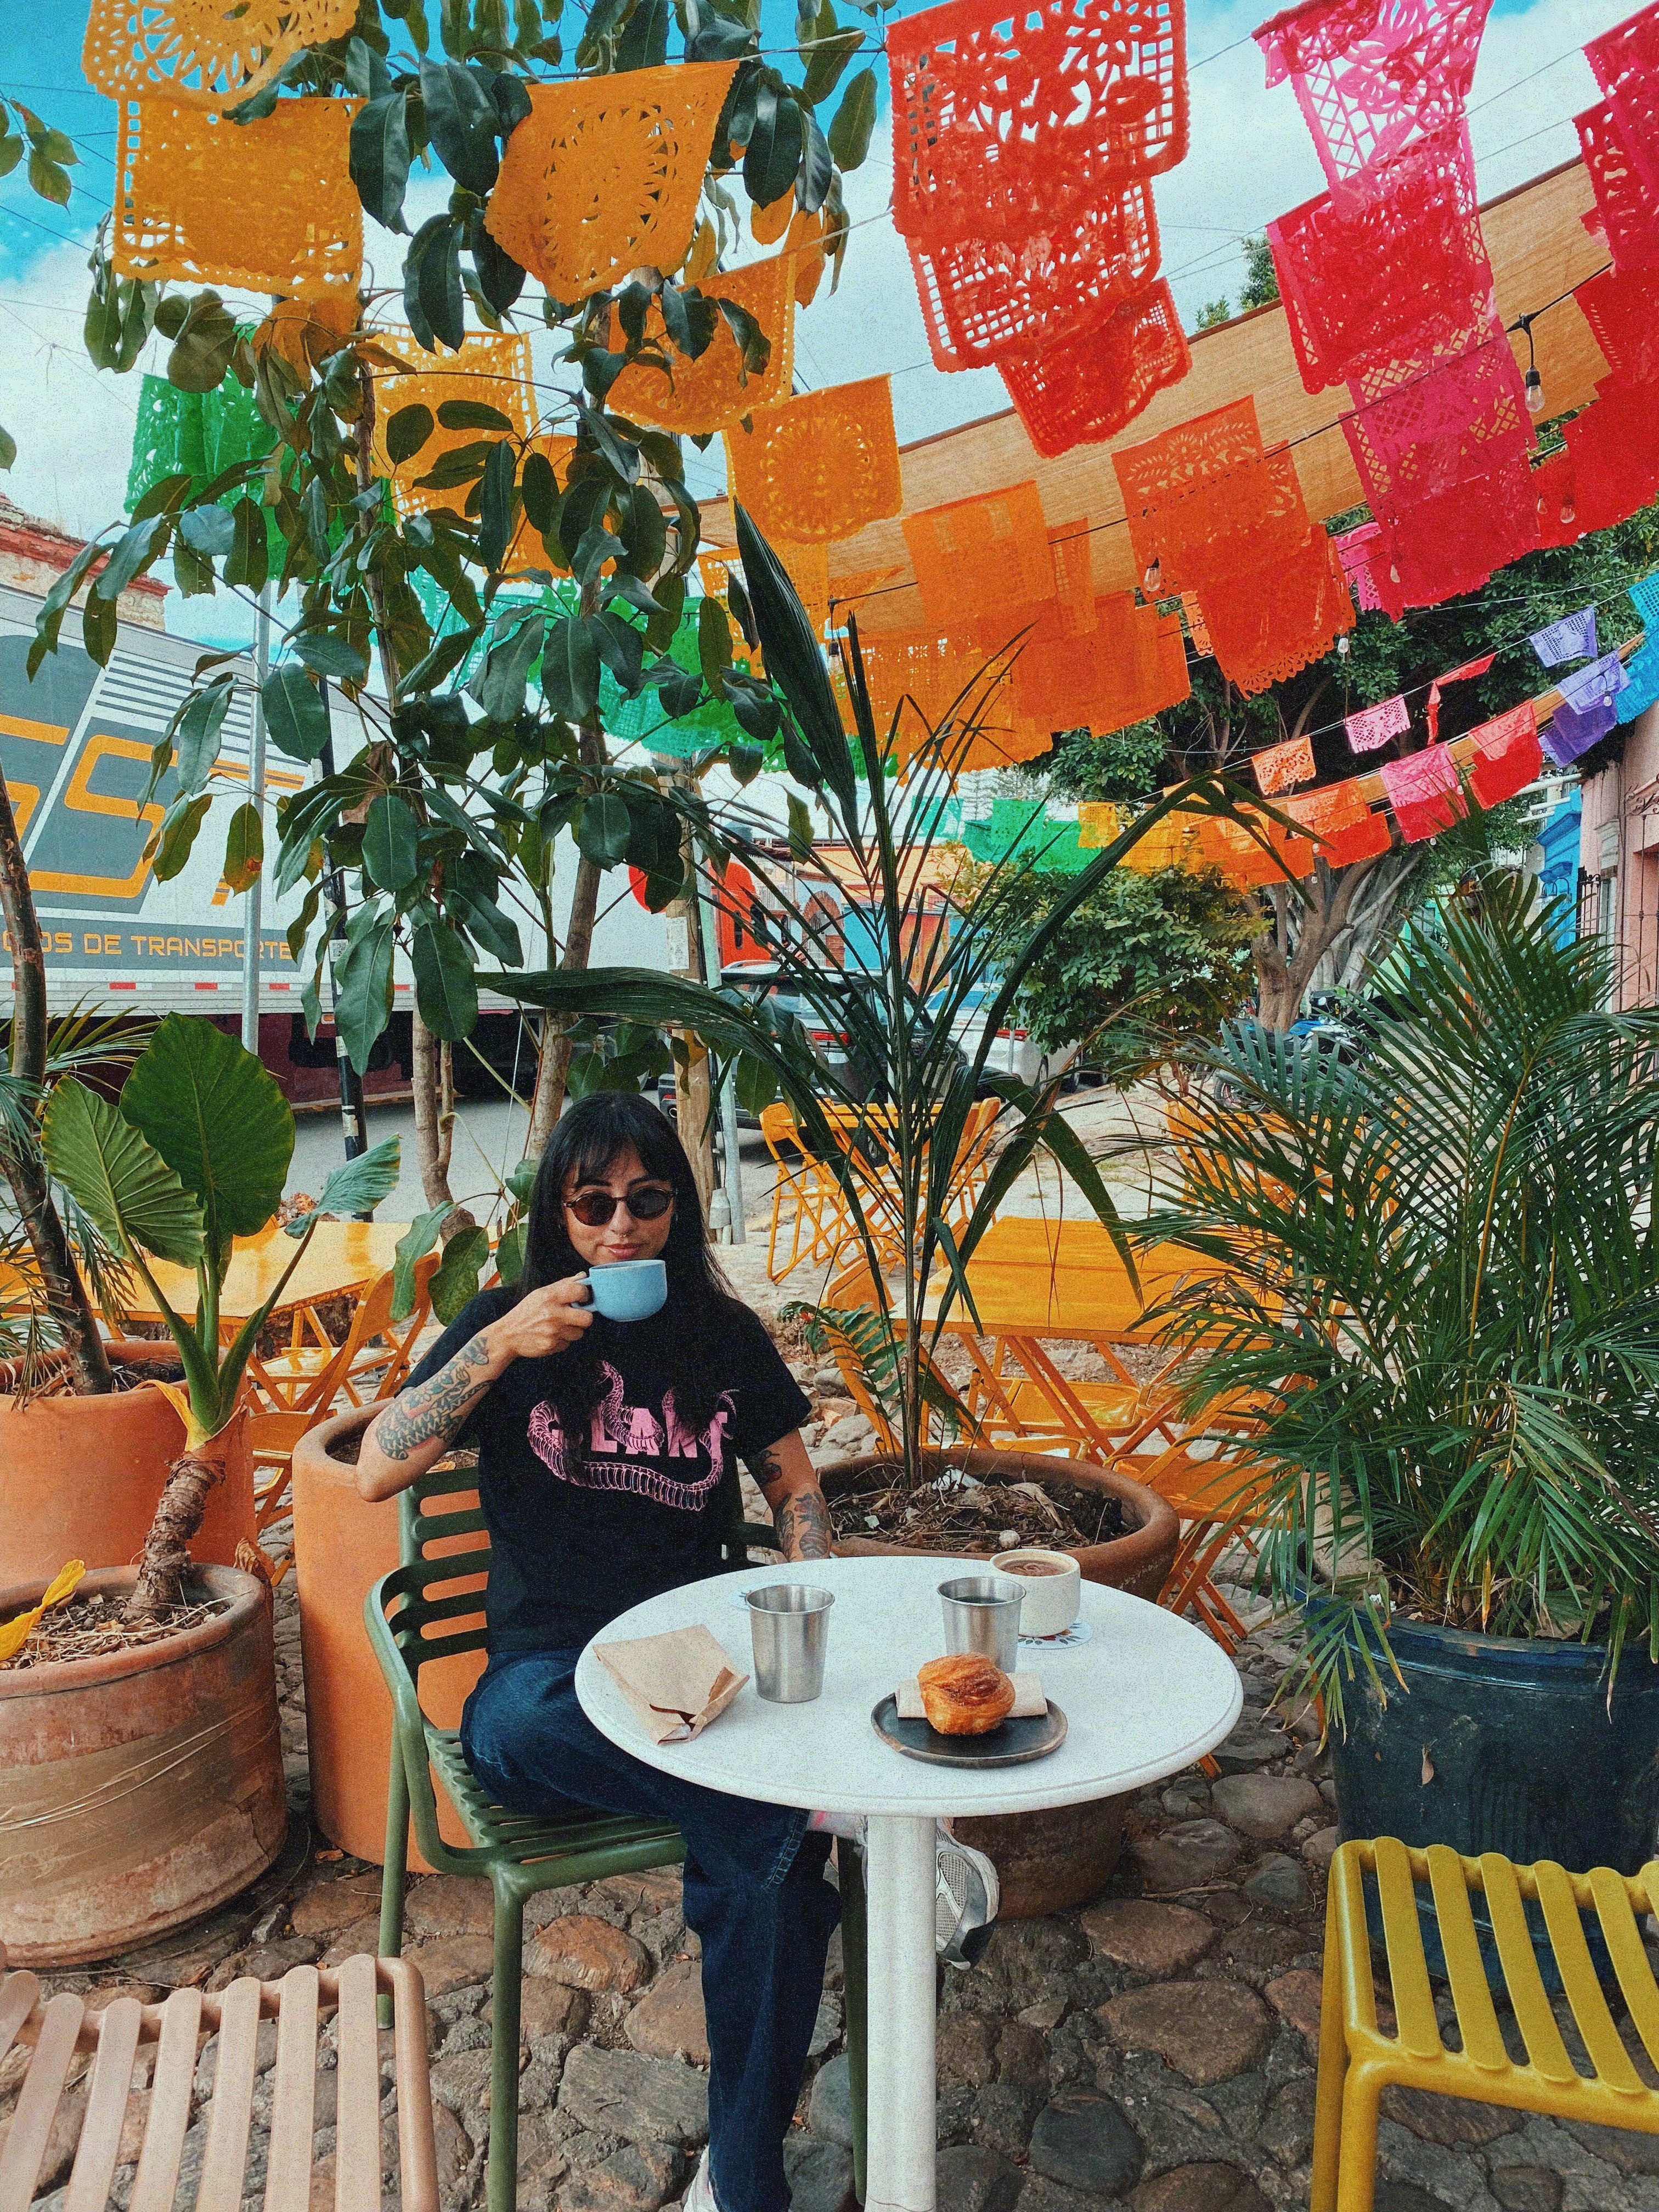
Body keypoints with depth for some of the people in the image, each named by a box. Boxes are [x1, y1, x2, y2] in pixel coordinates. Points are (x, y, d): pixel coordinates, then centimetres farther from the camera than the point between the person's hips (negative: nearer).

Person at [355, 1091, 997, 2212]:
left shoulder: (724, 1336, 8)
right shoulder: (511, 1323, 2)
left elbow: (795, 1485, 16)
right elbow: (377, 1472, -7)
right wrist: (499, 1347, -19)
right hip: (547, 1667, -1)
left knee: (764, 1859, -28)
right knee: (523, 1726, -38)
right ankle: (847, 1808, -32)